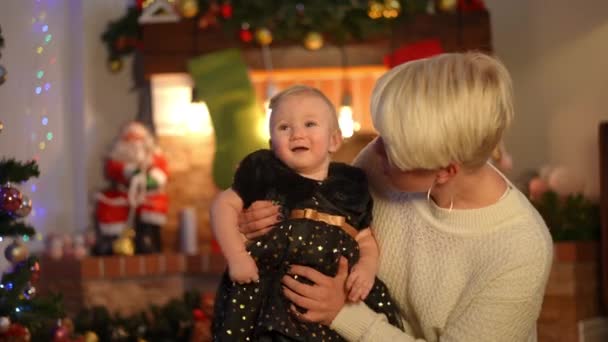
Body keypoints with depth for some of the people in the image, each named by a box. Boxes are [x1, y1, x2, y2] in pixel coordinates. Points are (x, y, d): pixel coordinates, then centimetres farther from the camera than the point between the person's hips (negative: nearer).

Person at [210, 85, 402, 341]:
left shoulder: (350, 186, 11)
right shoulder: (265, 174, 5)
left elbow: (365, 239, 16)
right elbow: (223, 204, 5)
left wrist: (368, 267, -5)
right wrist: (236, 256, -7)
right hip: (266, 295, -2)